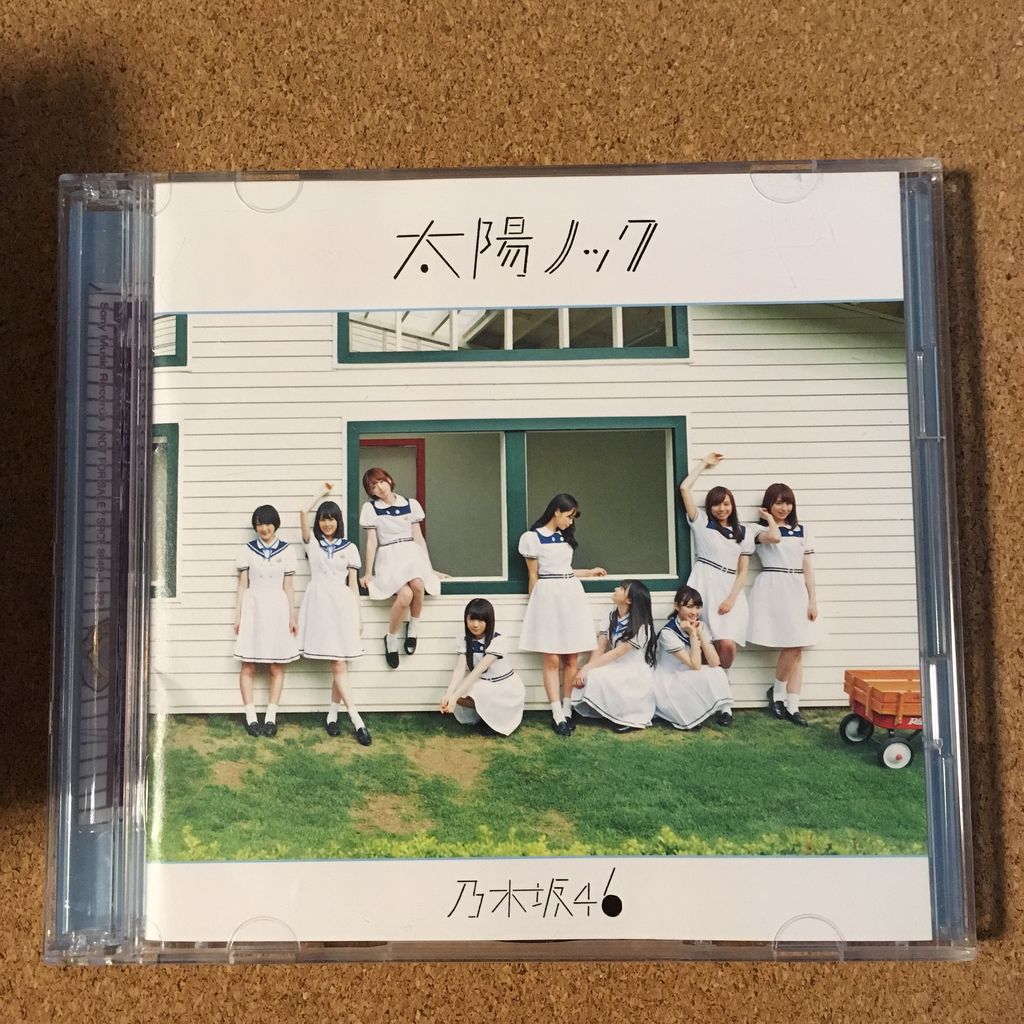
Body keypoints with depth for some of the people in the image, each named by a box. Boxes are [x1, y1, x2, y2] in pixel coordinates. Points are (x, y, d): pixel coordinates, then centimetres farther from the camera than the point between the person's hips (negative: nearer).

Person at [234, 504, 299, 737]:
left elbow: (288, 586, 6)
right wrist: (238, 616, 2)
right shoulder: (247, 550, 5)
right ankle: (251, 716, 5)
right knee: (248, 666, -1)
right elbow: (242, 585, 6)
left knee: (276, 666, 2)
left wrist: (292, 617, 3)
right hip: (252, 609, 0)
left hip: (277, 609, 0)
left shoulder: (287, 550, 4)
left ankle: (271, 716, 9)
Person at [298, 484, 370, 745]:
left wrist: (358, 617, 5)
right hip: (320, 605, -1)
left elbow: (353, 584, 8)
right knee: (338, 666, -5)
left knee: (339, 666, 0)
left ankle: (332, 716, 13)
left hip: (342, 605, 1)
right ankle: (357, 721, -8)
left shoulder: (349, 547, 9)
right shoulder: (312, 542, 10)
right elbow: (303, 512, -3)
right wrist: (322, 494, 9)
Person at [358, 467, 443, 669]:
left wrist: (429, 567, 9)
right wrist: (368, 573, 1)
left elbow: (418, 538, 12)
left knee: (418, 584, -34)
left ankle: (413, 627, -7)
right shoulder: (371, 508, 6)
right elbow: (372, 542, 5)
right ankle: (391, 639, -7)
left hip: (411, 553, 2)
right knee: (406, 595, -31)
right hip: (388, 557, -2)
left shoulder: (410, 504, 11)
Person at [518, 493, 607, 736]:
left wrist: (590, 572, 27)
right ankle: (558, 716, -4)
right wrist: (535, 605, 4)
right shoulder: (533, 537, -2)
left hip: (572, 595, 6)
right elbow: (534, 576, 2)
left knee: (572, 659, 1)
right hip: (548, 597, -5)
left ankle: (567, 709, 10)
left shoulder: (566, 536, 15)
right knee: (552, 660, -6)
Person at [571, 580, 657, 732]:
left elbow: (617, 653, -23)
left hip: (636, 674, -6)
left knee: (598, 677, -28)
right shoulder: (612, 616, 3)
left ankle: (633, 716, -12)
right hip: (617, 669, 6)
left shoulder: (640, 625, -18)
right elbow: (600, 648, -4)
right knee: (589, 675, -20)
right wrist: (587, 669, -21)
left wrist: (587, 668, -27)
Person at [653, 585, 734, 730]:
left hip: (692, 681, 5)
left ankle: (723, 710, -11)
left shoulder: (700, 625, -3)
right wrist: (692, 634, -24)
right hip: (669, 684, -5)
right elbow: (695, 666, -25)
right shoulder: (668, 632, -21)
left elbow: (715, 663, -14)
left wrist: (700, 633, -20)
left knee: (717, 672, -23)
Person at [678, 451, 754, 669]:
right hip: (704, 586, -2)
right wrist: (704, 463, 11)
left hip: (730, 589, 2)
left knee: (728, 645, -14)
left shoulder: (744, 533, 14)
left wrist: (731, 599, -4)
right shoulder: (701, 522, 9)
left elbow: (743, 571, 10)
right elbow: (684, 488, 0)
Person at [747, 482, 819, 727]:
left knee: (797, 649, 0)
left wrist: (813, 600, 6)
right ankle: (776, 691, 12)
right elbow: (774, 537, -21)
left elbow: (807, 567, 12)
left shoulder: (801, 530, 14)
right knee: (791, 647, -12)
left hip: (797, 590, 5)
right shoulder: (759, 528, 3)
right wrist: (769, 518, -2)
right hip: (772, 589, -4)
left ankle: (793, 706, 6)